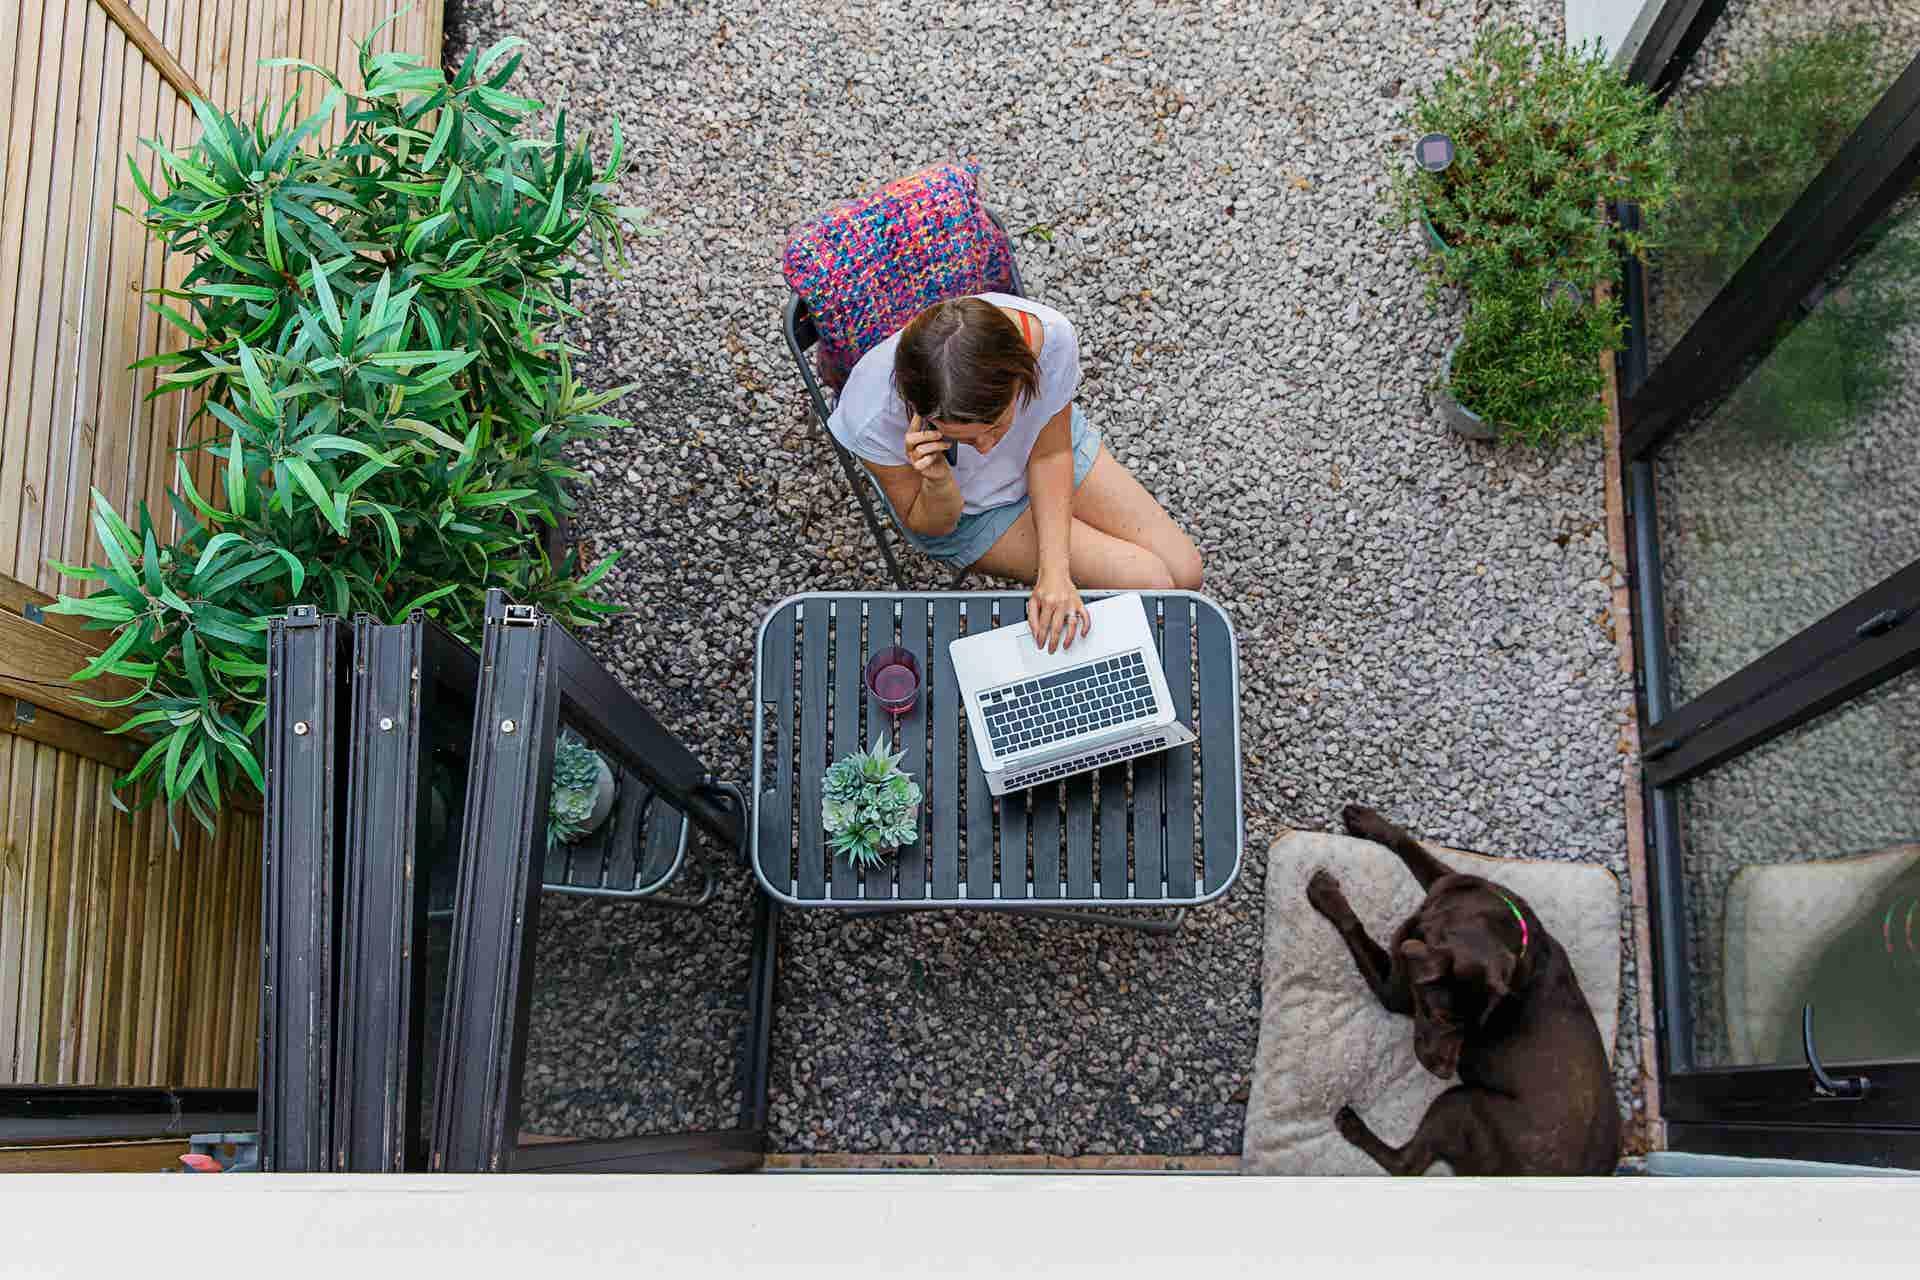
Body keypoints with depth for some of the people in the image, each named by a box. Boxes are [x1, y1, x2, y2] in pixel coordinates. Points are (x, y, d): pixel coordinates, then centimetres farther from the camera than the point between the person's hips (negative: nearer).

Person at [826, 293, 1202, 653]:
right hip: (969, 512, -3)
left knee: (1184, 572, 0)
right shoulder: (873, 416, -39)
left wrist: (1055, 570, -28)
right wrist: (938, 481, -43)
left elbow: (1050, 452, -16)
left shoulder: (1051, 335, -36)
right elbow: (933, 526, -19)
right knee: (1150, 585, -12)